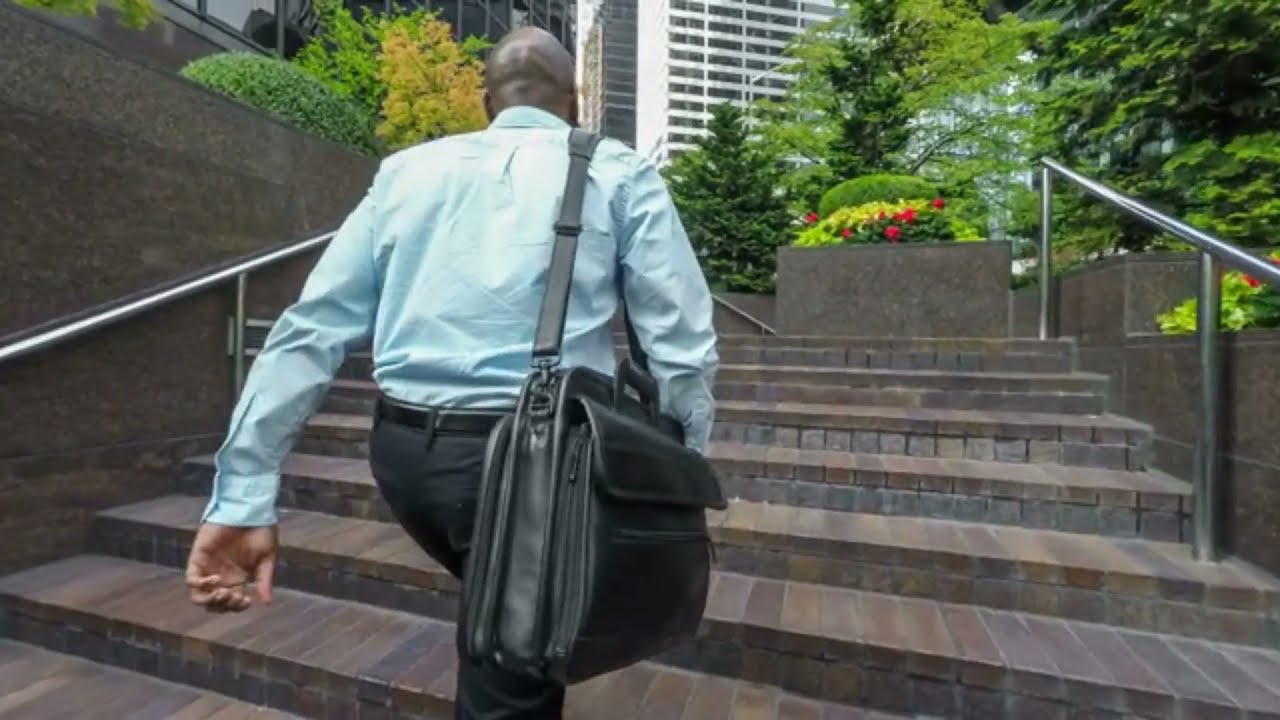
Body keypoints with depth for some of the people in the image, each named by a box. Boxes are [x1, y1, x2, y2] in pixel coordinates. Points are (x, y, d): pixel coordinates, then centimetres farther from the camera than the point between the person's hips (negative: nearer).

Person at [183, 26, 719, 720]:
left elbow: (311, 330, 5)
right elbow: (680, 345, -4)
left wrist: (243, 495, 7)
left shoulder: (405, 170, 12)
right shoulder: (618, 173, 5)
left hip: (403, 450, 5)